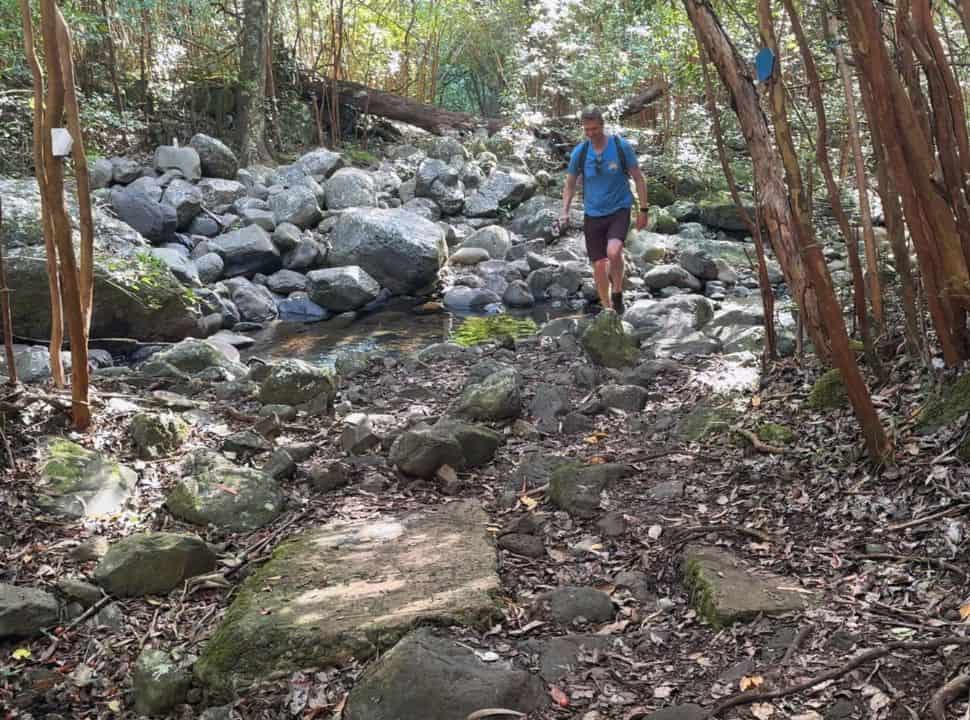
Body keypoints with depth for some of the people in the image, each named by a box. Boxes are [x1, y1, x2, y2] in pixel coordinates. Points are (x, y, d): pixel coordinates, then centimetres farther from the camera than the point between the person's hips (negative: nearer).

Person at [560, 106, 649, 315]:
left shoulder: (621, 146, -8)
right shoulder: (579, 152, -2)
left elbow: (638, 178, -1)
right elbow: (570, 184, 8)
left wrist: (643, 209, -3)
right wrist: (565, 211, -6)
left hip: (619, 209, -2)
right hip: (593, 214, 3)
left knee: (613, 251, -29)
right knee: (599, 266, 3)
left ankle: (617, 292, -4)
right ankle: (607, 308, 23)